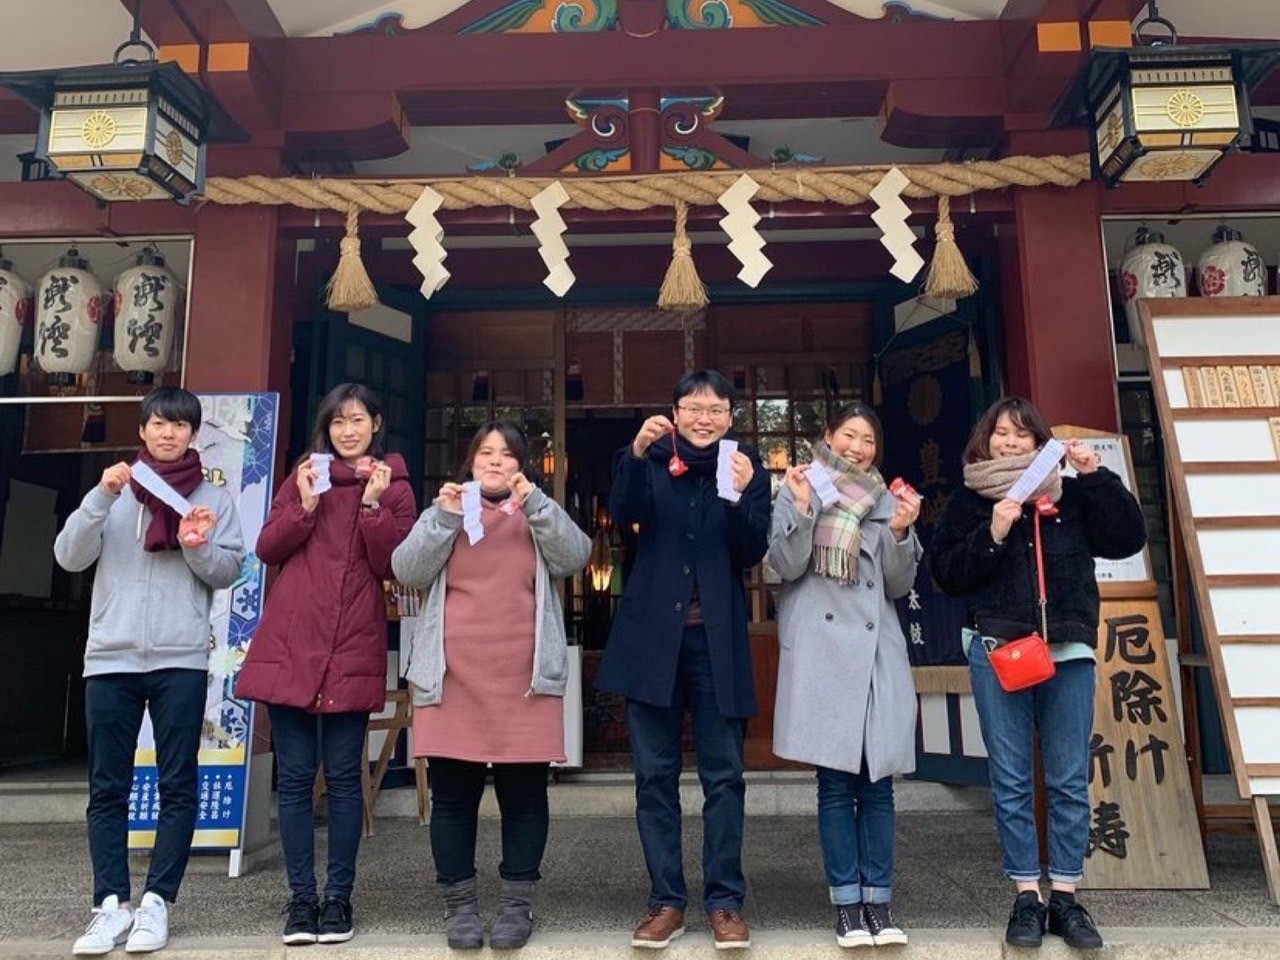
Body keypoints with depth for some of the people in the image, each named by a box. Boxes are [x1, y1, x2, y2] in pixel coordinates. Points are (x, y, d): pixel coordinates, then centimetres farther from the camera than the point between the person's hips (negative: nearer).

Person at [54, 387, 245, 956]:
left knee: (178, 786, 1)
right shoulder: (115, 492, 12)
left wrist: (197, 546, -16)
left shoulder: (214, 499, 8)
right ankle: (111, 904, 11)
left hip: (180, 659, -1)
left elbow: (229, 572, 2)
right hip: (110, 657, 2)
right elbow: (69, 557, 1)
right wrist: (101, 498, -11)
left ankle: (156, 902, 10)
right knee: (107, 788, 3)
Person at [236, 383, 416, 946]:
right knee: (294, 776, 5)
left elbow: (392, 567, -4)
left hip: (353, 649, -2)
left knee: (343, 776, 3)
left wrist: (373, 503, -13)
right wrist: (305, 505, -8)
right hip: (288, 643, 2)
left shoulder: (394, 486, 6)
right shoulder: (304, 475, 13)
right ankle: (301, 898, 15)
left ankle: (339, 897, 15)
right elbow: (267, 550, 6)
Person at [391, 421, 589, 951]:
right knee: (452, 797, 6)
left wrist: (535, 501, -15)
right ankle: (459, 903, 18)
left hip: (524, 679, 0)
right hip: (452, 677, 1)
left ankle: (517, 904, 16)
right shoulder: (443, 511, 14)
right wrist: (446, 516, -12)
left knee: (523, 795, 5)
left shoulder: (539, 517, 13)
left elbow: (575, 556, -6)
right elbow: (408, 571, -1)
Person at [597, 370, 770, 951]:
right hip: (652, 635, 1)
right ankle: (666, 901, 16)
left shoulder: (747, 468, 6)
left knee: (723, 774, 5)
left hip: (717, 640, 0)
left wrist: (741, 496, -21)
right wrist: (637, 452, -28)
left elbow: (752, 553, -5)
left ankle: (725, 901, 16)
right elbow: (623, 514, -13)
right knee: (655, 774, 5)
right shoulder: (653, 461, 6)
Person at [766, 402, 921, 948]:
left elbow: (899, 585, 10)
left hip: (878, 650, 3)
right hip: (822, 650, -3)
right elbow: (786, 566, -4)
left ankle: (878, 900, 13)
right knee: (836, 781, -1)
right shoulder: (798, 492, 6)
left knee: (878, 780, 5)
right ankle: (847, 902, 9)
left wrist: (901, 532, -6)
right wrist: (803, 509, -16)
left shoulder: (888, 501, 14)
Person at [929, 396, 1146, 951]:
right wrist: (993, 534, -13)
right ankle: (1026, 898, 14)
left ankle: (1065, 898, 17)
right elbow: (946, 573, 0)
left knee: (1069, 781, 6)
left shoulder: (1070, 495, 9)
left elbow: (1128, 539, 1)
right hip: (998, 650, -1)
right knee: (1011, 781, 4)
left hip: (1069, 650, 1)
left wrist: (1097, 476, -6)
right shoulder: (969, 501, 6)